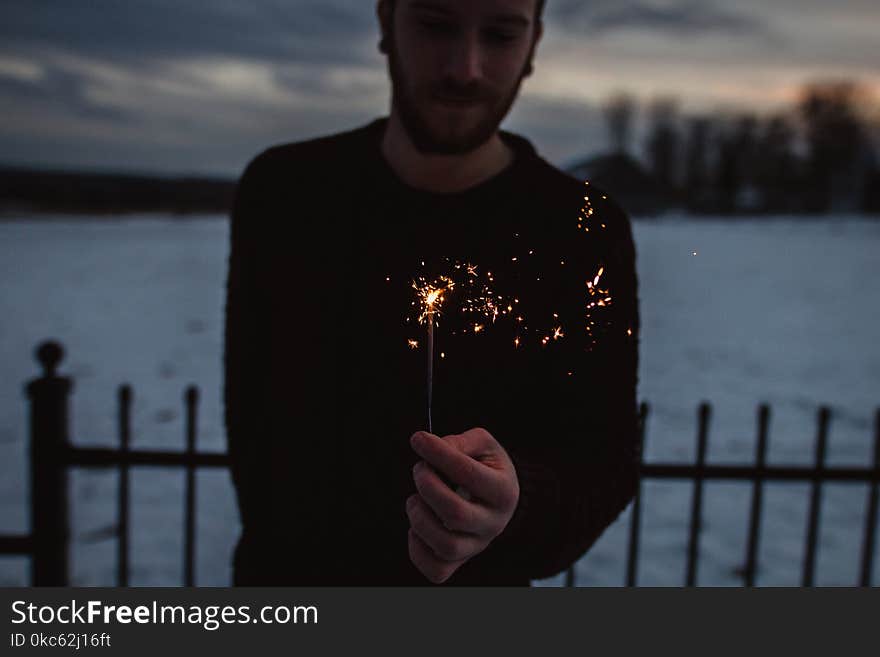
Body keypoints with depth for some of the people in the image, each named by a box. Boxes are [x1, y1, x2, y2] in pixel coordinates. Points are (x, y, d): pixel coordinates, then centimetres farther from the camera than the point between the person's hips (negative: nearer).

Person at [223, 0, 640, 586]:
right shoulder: (281, 188, -11)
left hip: (476, 582, -1)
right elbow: (249, 407, -1)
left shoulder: (583, 230, -17)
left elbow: (605, 463, -17)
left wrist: (518, 504, -37)